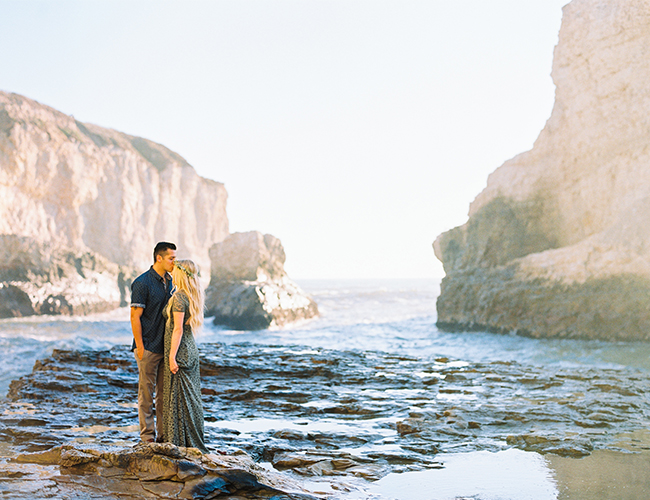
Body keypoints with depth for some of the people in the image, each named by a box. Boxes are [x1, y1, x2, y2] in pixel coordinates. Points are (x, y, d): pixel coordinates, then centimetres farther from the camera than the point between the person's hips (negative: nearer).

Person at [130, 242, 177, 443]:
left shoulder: (170, 281, 11)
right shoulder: (142, 283, -11)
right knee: (147, 391, 1)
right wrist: (140, 347, -15)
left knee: (165, 392, 10)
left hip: (166, 346, 7)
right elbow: (135, 316, -12)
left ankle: (164, 432, 18)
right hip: (149, 347, -7)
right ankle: (147, 434, 8)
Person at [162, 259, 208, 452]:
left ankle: (181, 443, 3)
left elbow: (178, 329, -20)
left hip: (179, 351, -9)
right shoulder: (192, 297, 10)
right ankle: (195, 442, 18)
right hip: (191, 349, 9)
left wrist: (172, 357, -19)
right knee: (190, 396, 12)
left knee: (179, 396, -2)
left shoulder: (179, 297, -16)